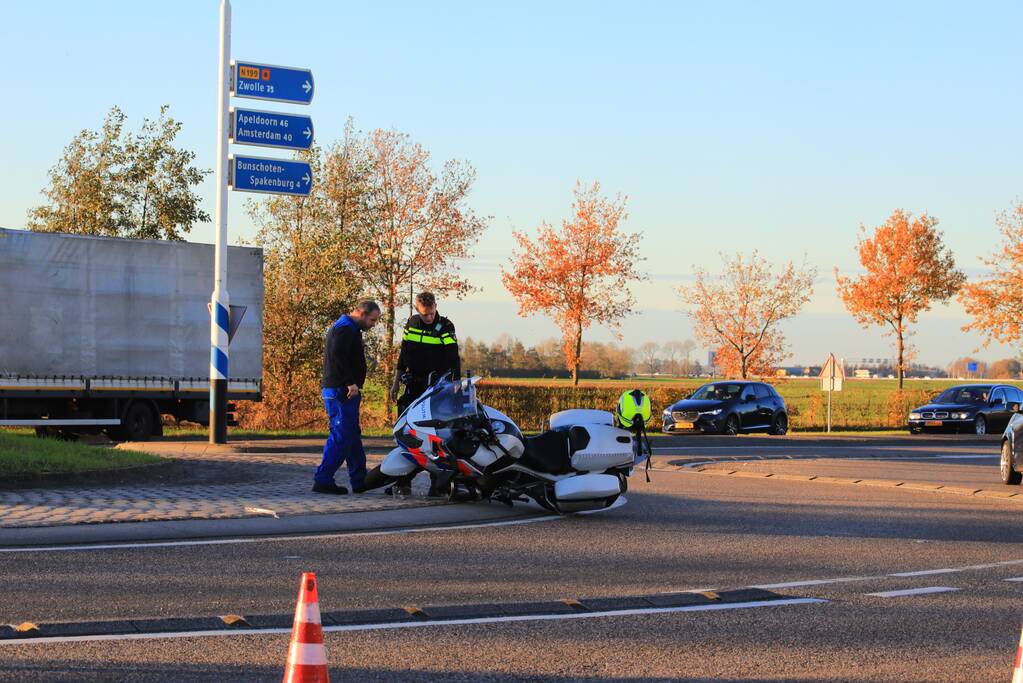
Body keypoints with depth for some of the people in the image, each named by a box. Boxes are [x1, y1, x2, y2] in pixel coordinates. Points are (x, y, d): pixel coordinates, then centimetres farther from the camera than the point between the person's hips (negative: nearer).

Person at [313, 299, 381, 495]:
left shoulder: (347, 328, 22)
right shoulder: (345, 329, -12)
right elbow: (338, 355, -26)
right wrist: (351, 383, -25)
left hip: (342, 391, 11)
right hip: (341, 392, -11)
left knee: (352, 436, 13)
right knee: (341, 436, -10)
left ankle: (360, 481, 19)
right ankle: (323, 480, -10)